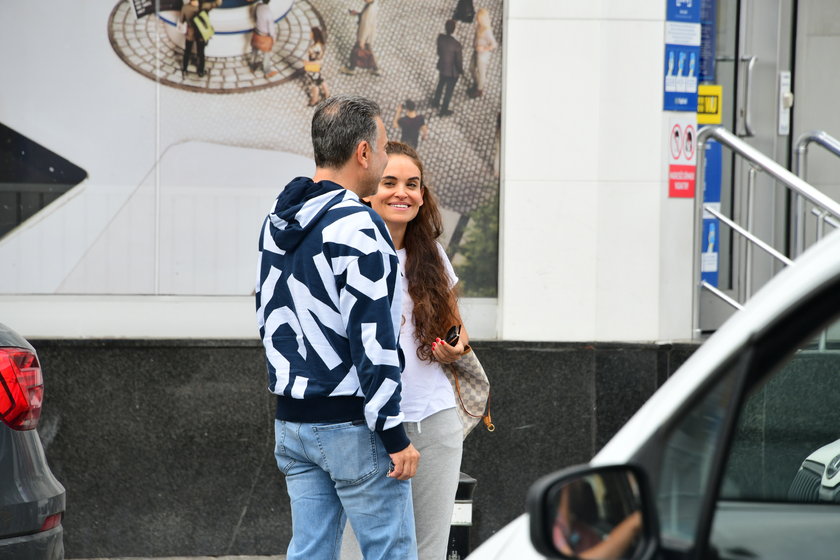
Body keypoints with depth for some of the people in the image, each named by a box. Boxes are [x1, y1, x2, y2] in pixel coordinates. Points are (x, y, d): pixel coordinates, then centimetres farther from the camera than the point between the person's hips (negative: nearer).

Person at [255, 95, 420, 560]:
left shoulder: (276, 224, 12)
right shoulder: (357, 228, -16)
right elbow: (372, 339, -19)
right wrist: (395, 435, -17)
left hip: (292, 421, 8)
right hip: (352, 425, -8)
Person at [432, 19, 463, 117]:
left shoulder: (440, 38, -22)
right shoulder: (456, 45, -37)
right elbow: (459, 61, -22)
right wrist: (461, 70, -1)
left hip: (441, 67, 5)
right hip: (452, 71, -5)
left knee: (440, 84, 33)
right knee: (449, 90, 20)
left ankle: (436, 102, 56)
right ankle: (444, 110, 41)